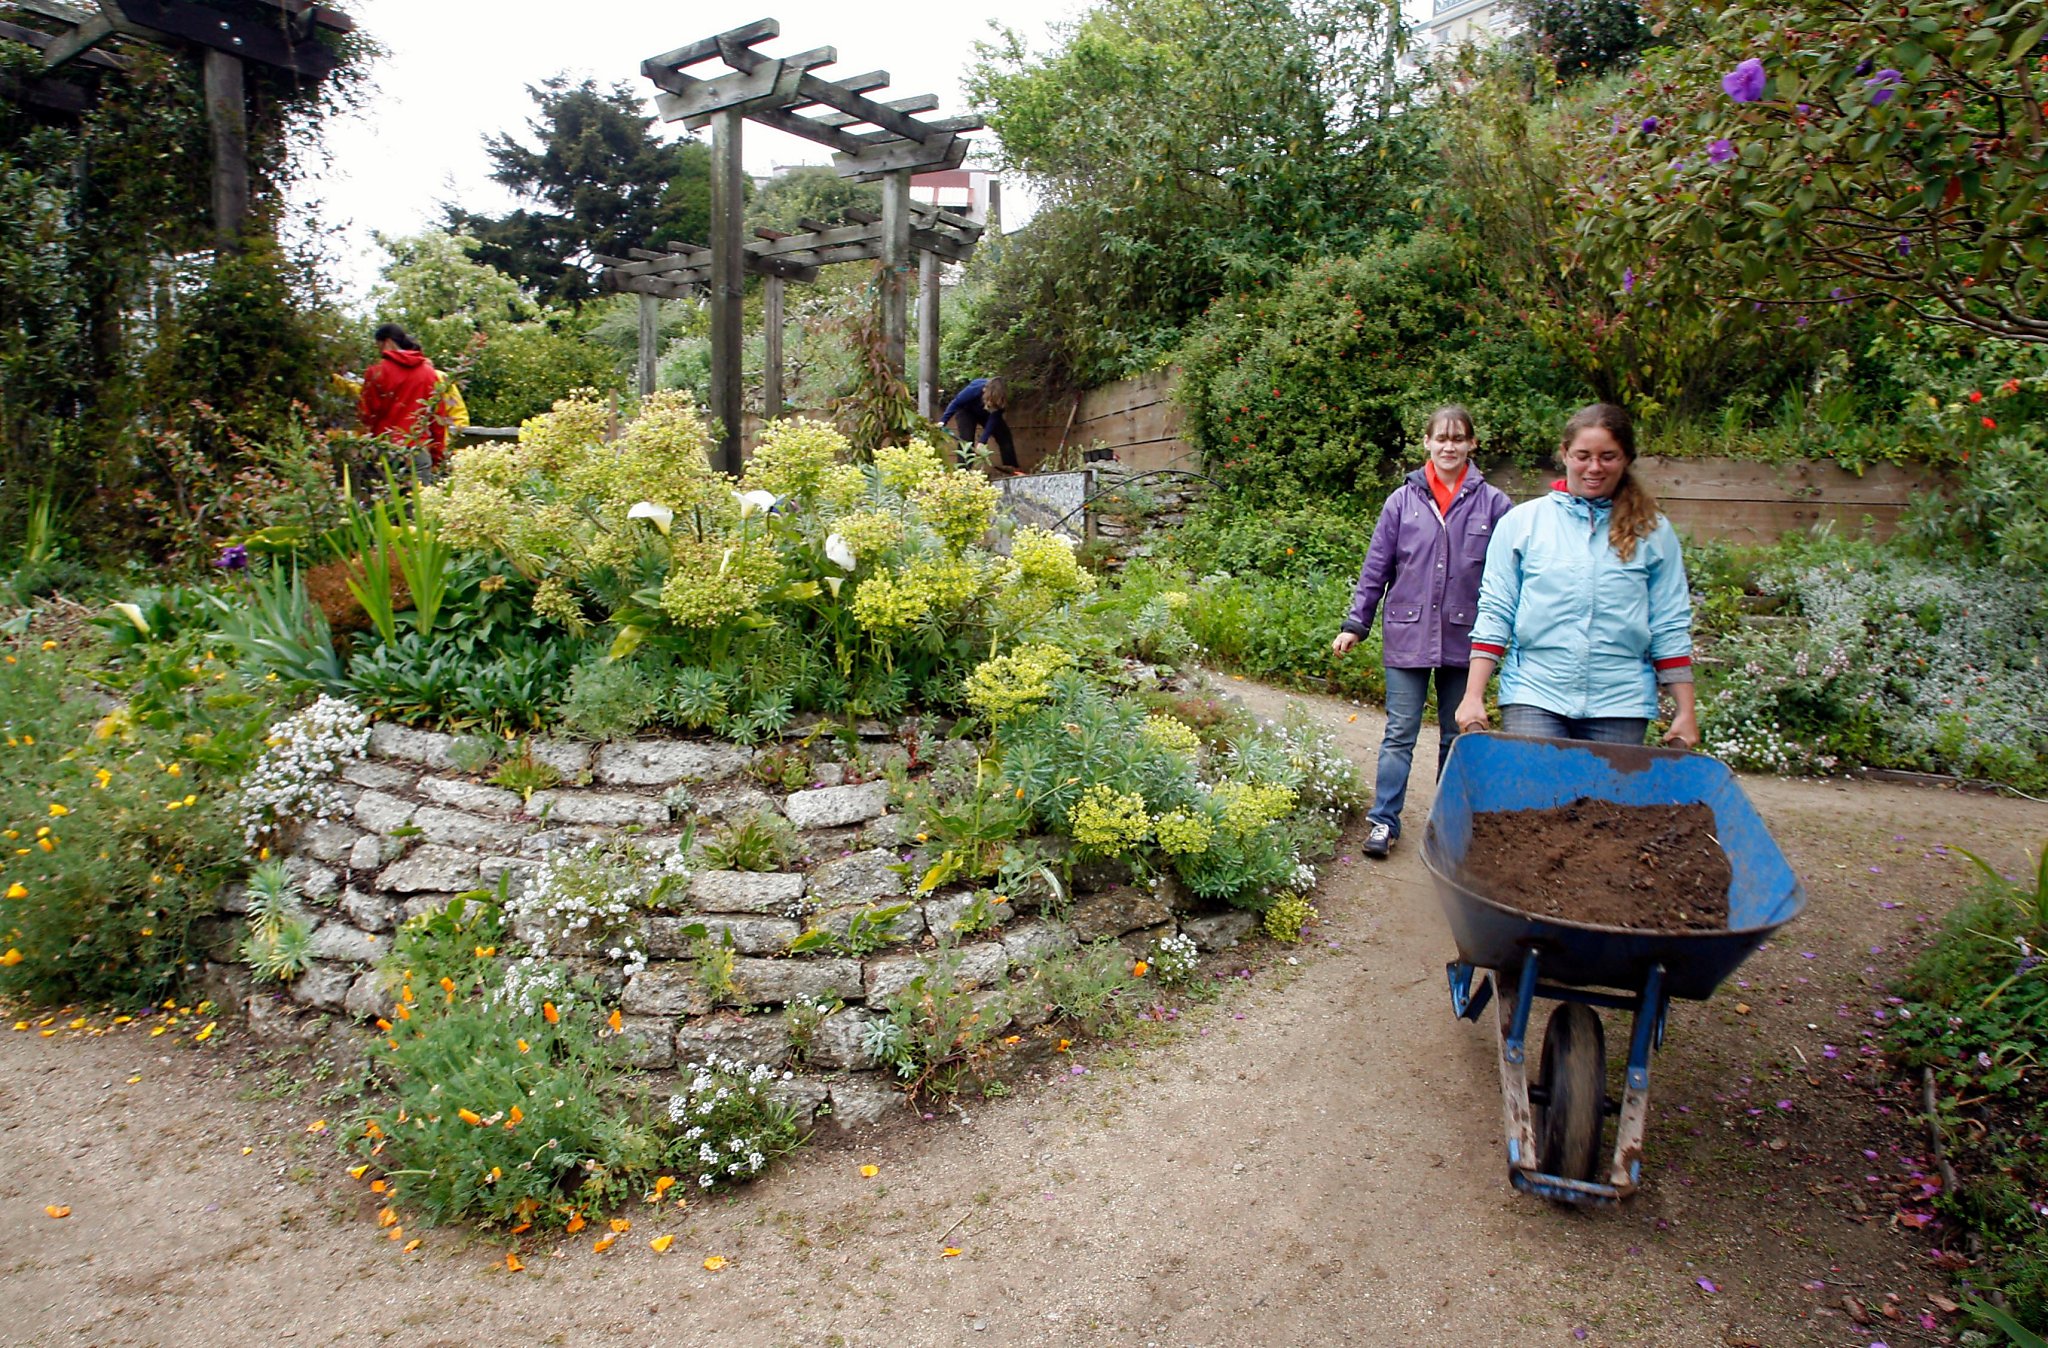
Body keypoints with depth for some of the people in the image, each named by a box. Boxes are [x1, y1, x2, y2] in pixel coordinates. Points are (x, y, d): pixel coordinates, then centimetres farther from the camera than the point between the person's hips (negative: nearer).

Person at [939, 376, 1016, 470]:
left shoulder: (1000, 401, -34)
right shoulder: (974, 390, -40)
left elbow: (993, 420, -31)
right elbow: (955, 403, -26)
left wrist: (982, 441, -38)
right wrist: (943, 421, -31)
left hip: (987, 414, 3)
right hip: (966, 411, -3)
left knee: (1004, 434, -3)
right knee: (966, 440, -19)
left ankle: (1011, 467, 5)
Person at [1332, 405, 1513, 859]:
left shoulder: (1492, 503, -1)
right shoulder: (1403, 500, 1)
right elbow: (1375, 569, 5)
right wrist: (1355, 625, 3)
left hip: (1464, 638, 1)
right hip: (1407, 636, 0)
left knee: (1457, 737, 13)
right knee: (1400, 735, 3)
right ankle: (1383, 821, 11)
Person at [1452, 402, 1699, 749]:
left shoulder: (1652, 532, 6)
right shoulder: (1522, 522, 3)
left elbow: (1670, 629, 6)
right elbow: (1494, 614, 2)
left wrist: (1686, 712, 3)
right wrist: (1474, 697, -4)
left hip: (1621, 704, 1)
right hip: (1533, 698, -1)